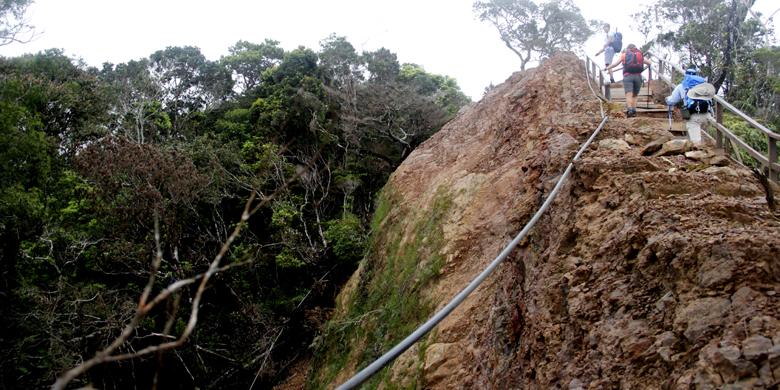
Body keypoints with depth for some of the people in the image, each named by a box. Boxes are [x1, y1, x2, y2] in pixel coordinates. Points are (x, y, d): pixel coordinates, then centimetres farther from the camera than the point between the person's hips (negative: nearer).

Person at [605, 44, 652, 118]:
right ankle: (634, 111, 1)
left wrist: (607, 68, 20)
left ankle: (629, 110, -32)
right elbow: (650, 63, 19)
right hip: (638, 76, 2)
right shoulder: (640, 55, 18)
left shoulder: (624, 55, 13)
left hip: (628, 76, -2)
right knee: (634, 95, 13)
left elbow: (615, 63, 8)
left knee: (629, 94, -14)